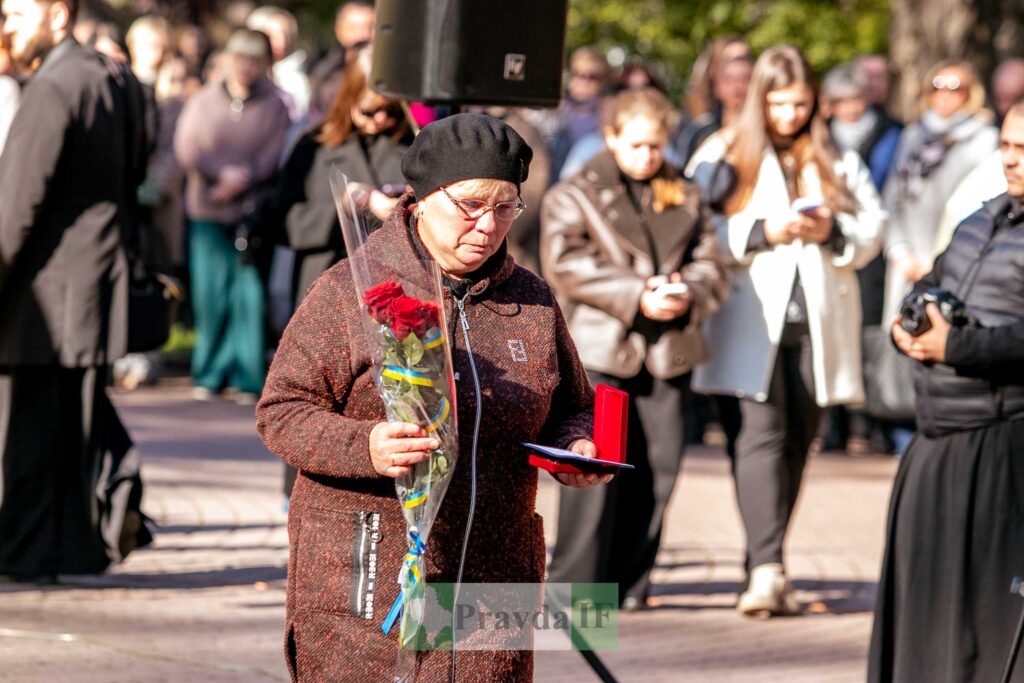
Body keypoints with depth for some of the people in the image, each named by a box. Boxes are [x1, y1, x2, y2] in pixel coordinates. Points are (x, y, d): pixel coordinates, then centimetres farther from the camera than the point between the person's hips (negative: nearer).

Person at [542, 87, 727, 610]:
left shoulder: (686, 199, 18)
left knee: (658, 463, 3)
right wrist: (637, 296, -16)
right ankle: (575, 582, -5)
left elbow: (709, 265, 12)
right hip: (597, 348, -4)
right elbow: (566, 266, -7)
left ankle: (630, 582, 12)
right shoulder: (573, 196, 5)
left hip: (669, 351, 4)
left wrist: (688, 297, -11)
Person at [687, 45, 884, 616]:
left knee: (798, 440, 6)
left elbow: (872, 230, 11)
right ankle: (767, 568, -24)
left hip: (819, 319, 3)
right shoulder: (724, 155, 5)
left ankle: (764, 563, 16)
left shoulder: (839, 161, 14)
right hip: (751, 317, -3)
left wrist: (834, 232, -10)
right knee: (763, 431, -15)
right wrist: (764, 232, -15)